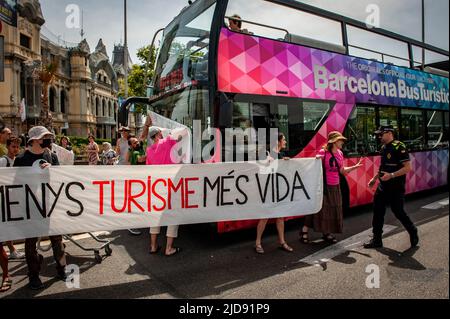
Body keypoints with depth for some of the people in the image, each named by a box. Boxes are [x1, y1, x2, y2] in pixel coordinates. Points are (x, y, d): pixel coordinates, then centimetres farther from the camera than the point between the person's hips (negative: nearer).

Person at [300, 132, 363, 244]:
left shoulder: (340, 153, 8)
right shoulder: (323, 152, -13)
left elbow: (342, 171, 13)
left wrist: (355, 166, 6)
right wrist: (317, 160, -27)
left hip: (335, 187, 7)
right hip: (324, 185, -7)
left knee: (333, 209, 11)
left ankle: (327, 233, 24)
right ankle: (304, 231, 8)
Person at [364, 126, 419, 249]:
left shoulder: (399, 147, -14)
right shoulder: (383, 148, 11)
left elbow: (407, 168, -19)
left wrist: (391, 175, -27)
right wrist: (375, 178, 17)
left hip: (396, 188, -8)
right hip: (383, 186, 8)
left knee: (398, 211, 3)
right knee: (378, 210, 5)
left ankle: (413, 232, 31)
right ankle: (377, 240, 13)